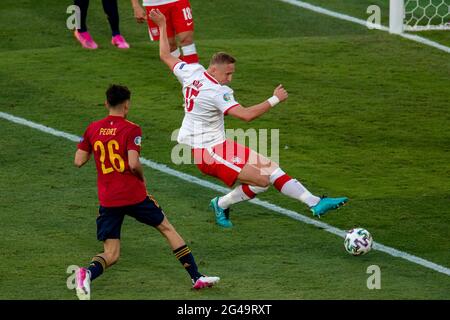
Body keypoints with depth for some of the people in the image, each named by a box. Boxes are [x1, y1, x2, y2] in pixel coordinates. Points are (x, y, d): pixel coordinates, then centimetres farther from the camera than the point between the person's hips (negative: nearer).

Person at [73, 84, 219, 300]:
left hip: (107, 200, 3)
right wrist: (142, 178, 2)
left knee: (110, 254, 5)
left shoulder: (92, 129, 4)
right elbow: (134, 164, -19)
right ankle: (196, 277, 22)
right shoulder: (131, 130, -9)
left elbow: (78, 161, 6)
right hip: (134, 195, -3)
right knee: (167, 228, 18)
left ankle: (88, 273, -29)